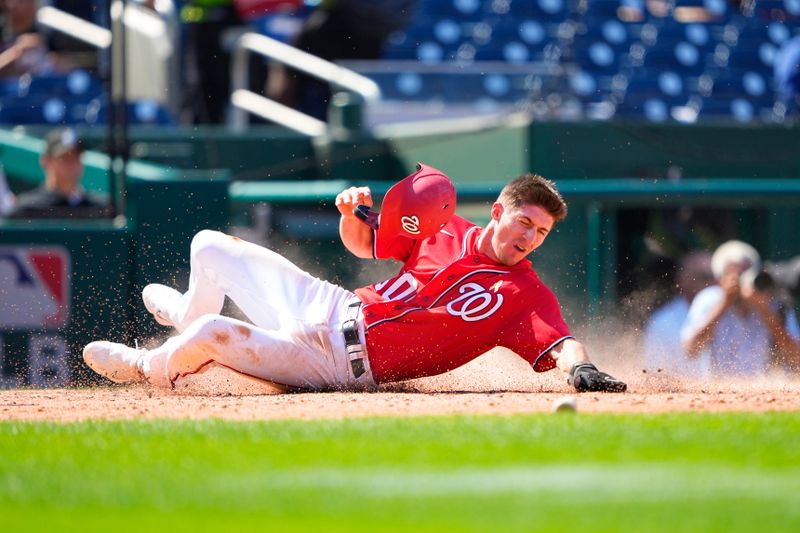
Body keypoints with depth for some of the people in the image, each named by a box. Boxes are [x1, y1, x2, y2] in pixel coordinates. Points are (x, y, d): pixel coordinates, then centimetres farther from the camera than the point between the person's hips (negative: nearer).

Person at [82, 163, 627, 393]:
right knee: (211, 247, 19)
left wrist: (581, 368, -53)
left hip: (343, 362, -6)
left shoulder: (526, 296, -14)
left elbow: (562, 343, -30)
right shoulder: (448, 231, 2)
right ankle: (189, 312, 53)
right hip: (330, 307, 6)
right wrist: (354, 212, -9)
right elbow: (362, 241, 13)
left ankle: (151, 367, 13)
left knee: (211, 334, -23)